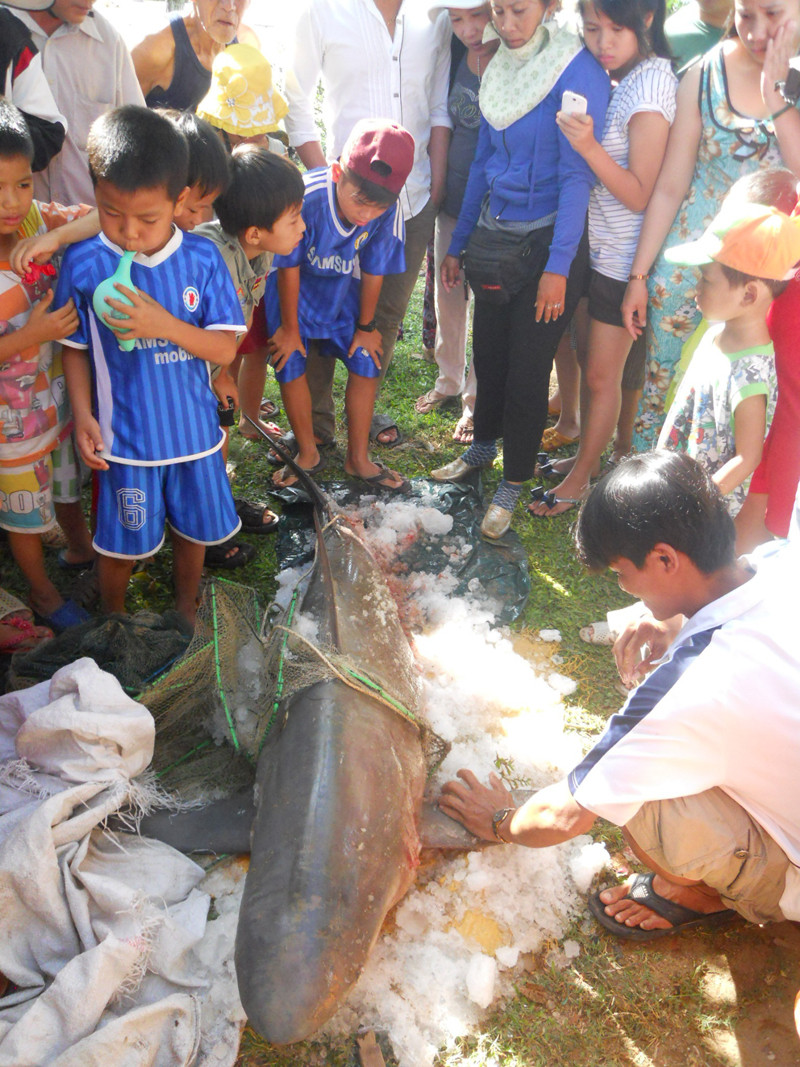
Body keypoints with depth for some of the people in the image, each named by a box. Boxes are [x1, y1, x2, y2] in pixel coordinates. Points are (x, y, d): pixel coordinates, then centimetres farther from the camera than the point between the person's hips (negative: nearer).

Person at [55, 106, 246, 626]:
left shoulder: (202, 258, -9)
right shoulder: (83, 263, -11)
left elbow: (225, 349, -10)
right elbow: (75, 347, -1)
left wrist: (165, 324, -24)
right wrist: (83, 414, -12)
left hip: (193, 425, 2)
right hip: (125, 433, -2)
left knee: (195, 525, 20)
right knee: (122, 541, 12)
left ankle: (187, 608, 47)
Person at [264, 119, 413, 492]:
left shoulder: (389, 210, -27)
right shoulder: (305, 197, -35)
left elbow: (373, 272, -11)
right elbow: (289, 267, -22)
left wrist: (365, 325, 0)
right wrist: (289, 327, -11)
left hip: (344, 293, 3)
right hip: (294, 291, -2)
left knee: (366, 365, 0)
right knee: (291, 367, -3)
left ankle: (358, 458, 17)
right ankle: (308, 454, 19)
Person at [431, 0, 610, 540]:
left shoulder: (578, 70, -13)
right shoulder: (499, 69, 8)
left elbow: (578, 173, -16)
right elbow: (483, 163, 14)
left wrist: (558, 266, -20)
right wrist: (458, 245, 15)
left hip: (546, 241, -6)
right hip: (494, 238, 6)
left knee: (527, 368, 2)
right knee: (488, 351, 16)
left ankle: (513, 482, 18)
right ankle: (483, 445, 39)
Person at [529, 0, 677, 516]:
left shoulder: (651, 82, -18)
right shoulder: (615, 77, 7)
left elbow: (641, 195, -22)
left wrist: (589, 147, -31)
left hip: (623, 257, -8)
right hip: (594, 247, 8)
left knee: (602, 375, 3)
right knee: (588, 359, 17)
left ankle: (581, 479, 18)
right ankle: (588, 455, 34)